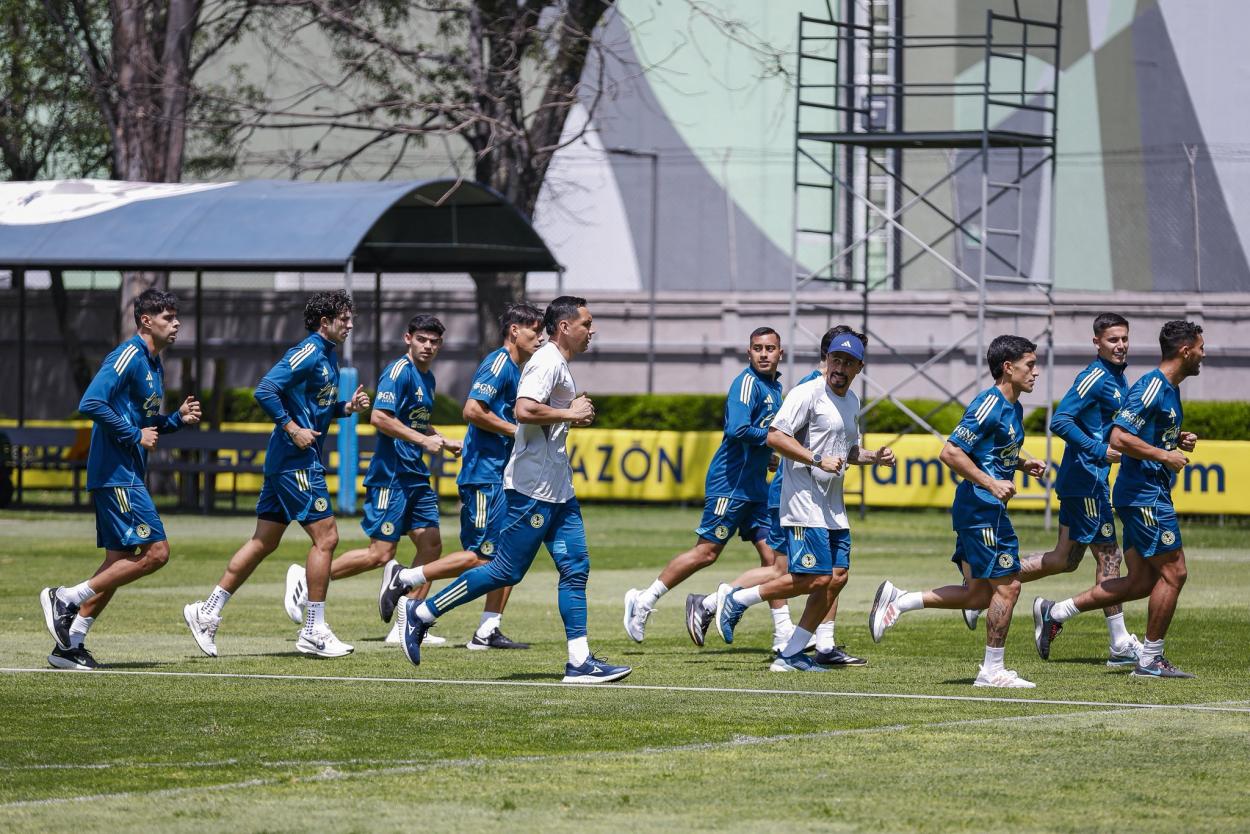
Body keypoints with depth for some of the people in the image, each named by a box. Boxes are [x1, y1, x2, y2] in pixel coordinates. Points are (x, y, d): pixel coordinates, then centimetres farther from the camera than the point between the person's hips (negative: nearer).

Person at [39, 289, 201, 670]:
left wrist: (178, 419, 9)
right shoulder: (129, 355, -13)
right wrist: (135, 436, -18)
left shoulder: (153, 364, 18)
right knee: (155, 551, -13)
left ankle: (69, 643, 11)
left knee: (121, 560, 10)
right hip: (116, 474, -10)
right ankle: (66, 598, -8)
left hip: (127, 476, 10)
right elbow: (91, 403, -23)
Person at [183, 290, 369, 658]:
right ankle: (313, 632, -3)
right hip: (297, 460, -10)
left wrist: (346, 407, 11)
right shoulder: (308, 353, -14)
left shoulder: (326, 357, 16)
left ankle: (207, 612, 12)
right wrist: (292, 429, -22)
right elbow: (265, 391, -22)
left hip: (284, 462, 10)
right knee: (326, 537, -7)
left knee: (264, 542, 10)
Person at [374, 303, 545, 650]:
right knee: (481, 556, -11)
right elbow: (472, 410, -22)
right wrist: (516, 430, -16)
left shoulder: (514, 370, 19)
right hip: (484, 475, -10)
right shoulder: (498, 364, -11)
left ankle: (487, 632, 7)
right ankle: (403, 579, -4)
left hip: (501, 476, 10)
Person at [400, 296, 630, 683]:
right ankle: (423, 613, 5)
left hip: (558, 489, 10)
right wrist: (570, 413, -17)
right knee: (507, 571, -6)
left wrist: (574, 415, 13)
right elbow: (525, 410, -28)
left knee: (575, 568, 3)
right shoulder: (546, 362, -14)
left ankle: (580, 662, 0)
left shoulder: (559, 365, 18)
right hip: (533, 488, -10)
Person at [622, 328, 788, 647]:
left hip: (755, 486, 9)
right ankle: (644, 601, 5)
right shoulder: (748, 383, -14)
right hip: (730, 484, -9)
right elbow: (737, 429, -27)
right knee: (706, 551, -5)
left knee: (771, 554, 4)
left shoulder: (775, 387, 15)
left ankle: (783, 632, 7)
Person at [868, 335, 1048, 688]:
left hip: (981, 510, 10)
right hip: (982, 509, -10)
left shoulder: (1013, 408, 14)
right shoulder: (989, 406, -16)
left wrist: (1023, 463, 12)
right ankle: (992, 670, 4)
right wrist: (991, 484, -22)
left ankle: (898, 600, 15)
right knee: (1007, 585, -4)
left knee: (979, 593, 11)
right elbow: (951, 452, -20)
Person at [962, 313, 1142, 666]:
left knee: (1065, 559, 12)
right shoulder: (1095, 378, -15)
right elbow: (1060, 421, -23)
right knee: (1108, 556, -3)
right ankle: (1120, 646, 3)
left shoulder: (1117, 378, 15)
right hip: (1086, 478, -10)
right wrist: (1101, 451, -22)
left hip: (1080, 480, 10)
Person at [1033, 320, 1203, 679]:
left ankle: (1054, 613, 11)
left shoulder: (1169, 390, 16)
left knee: (1142, 582, 8)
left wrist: (1178, 440, 12)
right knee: (1173, 572, -6)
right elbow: (1120, 438, -23)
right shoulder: (1152, 388, -16)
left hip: (1146, 497, 10)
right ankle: (1150, 659, 1)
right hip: (1145, 496, -10)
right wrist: (1165, 455, -21)